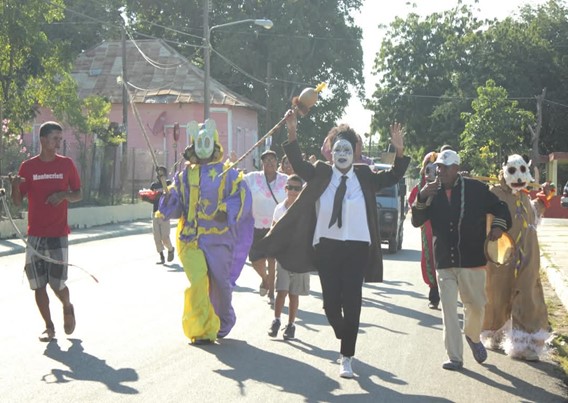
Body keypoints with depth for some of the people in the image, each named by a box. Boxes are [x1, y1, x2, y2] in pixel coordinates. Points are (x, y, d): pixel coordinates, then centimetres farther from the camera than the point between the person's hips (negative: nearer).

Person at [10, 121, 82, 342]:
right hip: (35, 235, 1)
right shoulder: (28, 166, 2)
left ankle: (68, 308, 28)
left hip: (58, 234, -1)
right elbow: (18, 201, 4)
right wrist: (15, 185, -16)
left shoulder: (66, 164, 2)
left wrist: (64, 195, -13)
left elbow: (78, 195, 8)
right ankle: (49, 327, 16)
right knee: (38, 285, 2)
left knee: (57, 284, -3)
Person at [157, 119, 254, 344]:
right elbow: (175, 204, 11)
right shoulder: (184, 175, 15)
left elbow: (242, 199, -6)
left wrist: (227, 211, -23)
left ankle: (223, 324, 31)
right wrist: (167, 202, -12)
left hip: (218, 237, -1)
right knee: (198, 282, -14)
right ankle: (202, 331, -7)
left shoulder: (228, 174, 6)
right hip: (190, 239, 1)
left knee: (220, 283, 5)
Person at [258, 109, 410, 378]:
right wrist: (292, 134, -20)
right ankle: (344, 338, 34)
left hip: (356, 247, -1)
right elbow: (298, 165, -6)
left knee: (351, 302, -4)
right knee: (330, 301, 3)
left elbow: (393, 176, -1)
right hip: (327, 245, 1)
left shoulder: (365, 177, 5)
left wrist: (399, 149, -18)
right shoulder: (322, 174, 4)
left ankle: (346, 358, 5)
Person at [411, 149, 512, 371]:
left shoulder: (476, 189, -3)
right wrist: (421, 198, -16)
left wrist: (499, 225, -13)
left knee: (476, 306, 11)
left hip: (472, 260, -1)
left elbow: (500, 208, 7)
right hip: (444, 261, 1)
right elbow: (417, 222, -2)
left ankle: (473, 337, 41)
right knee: (449, 310, -1)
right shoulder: (433, 193, 3)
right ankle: (455, 357, 5)